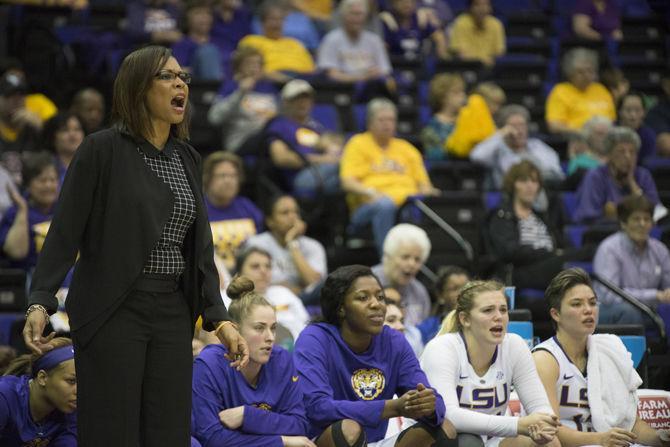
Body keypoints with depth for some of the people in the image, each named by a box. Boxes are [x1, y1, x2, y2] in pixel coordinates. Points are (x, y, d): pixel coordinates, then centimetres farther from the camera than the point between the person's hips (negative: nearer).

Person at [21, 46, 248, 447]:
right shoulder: (102, 150, -5)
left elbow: (200, 247, 13)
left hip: (173, 311, 5)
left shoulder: (188, 159, 12)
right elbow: (65, 233, -8)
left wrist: (220, 319, 5)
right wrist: (41, 302, -19)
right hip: (113, 309, -5)